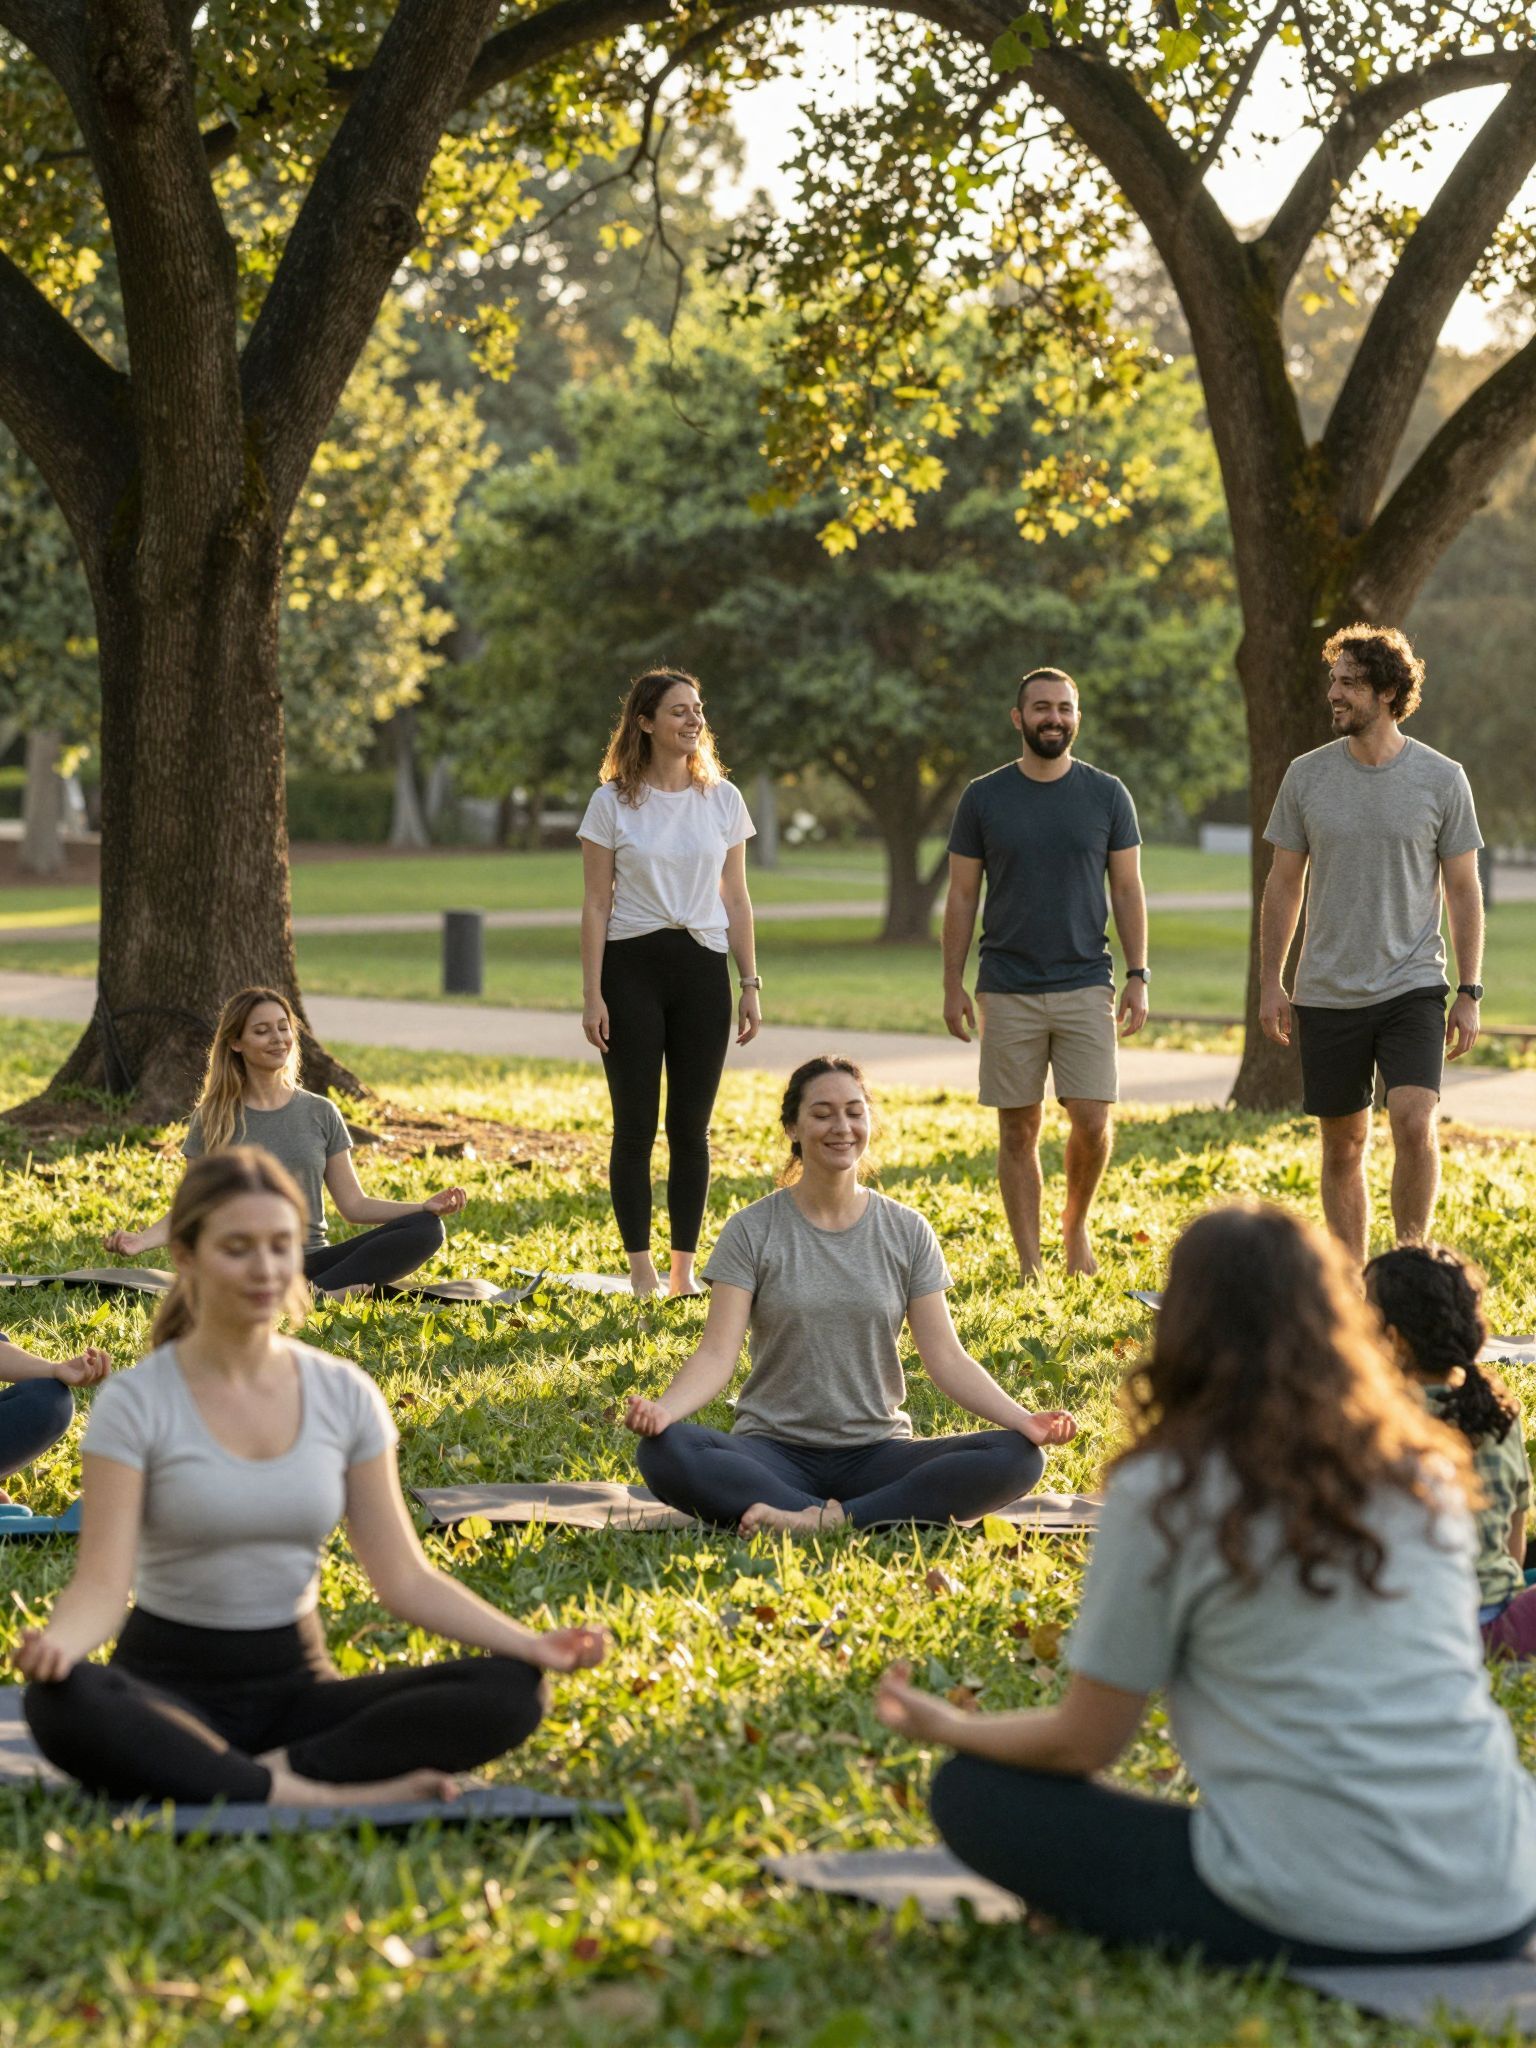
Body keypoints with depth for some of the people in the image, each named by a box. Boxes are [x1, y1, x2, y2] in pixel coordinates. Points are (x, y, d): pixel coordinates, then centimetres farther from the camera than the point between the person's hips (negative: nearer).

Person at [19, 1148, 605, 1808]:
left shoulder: (344, 1395, 2)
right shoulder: (136, 1404, -8)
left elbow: (404, 1577, 3)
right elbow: (103, 1582, -15)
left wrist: (528, 1644, -12)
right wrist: (54, 1642, -38)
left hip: (296, 1685, 3)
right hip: (171, 1685, -3)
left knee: (511, 1691, -21)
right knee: (62, 1702, -40)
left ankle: (280, 1771, -25)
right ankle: (310, 1796, -33)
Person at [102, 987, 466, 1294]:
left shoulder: (320, 1114, 12)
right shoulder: (214, 1119, 8)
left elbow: (353, 1204, 10)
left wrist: (425, 1207, -4)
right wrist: (143, 1240, -12)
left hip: (311, 1260, 3)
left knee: (425, 1230, -22)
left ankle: (314, 1293, -35)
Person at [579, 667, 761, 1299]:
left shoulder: (722, 798, 7)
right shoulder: (613, 803, -1)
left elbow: (735, 900, 11)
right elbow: (596, 906, -1)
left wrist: (751, 984, 5)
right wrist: (592, 995, -7)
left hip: (702, 968, 2)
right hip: (631, 967, -2)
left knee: (692, 1128, 4)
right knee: (636, 1126, 0)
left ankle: (685, 1270, 11)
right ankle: (641, 1271, 6)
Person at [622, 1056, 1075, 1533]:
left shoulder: (907, 1233, 7)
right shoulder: (752, 1233, 1)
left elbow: (946, 1358, 3)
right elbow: (717, 1353, -7)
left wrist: (1021, 1418, -14)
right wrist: (663, 1409, -28)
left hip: (877, 1453, 2)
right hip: (775, 1452, -2)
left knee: (1018, 1457, -25)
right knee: (664, 1453, -33)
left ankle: (823, 1521, -31)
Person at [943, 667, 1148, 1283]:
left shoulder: (1107, 794, 4)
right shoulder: (984, 798, 2)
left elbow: (1128, 890, 7)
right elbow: (961, 896, 6)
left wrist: (1137, 975, 0)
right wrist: (953, 984, 1)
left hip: (1086, 984, 0)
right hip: (1007, 991, 0)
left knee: (1091, 1122, -6)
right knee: (1018, 1129, 2)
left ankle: (1076, 1224, 21)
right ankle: (1028, 1264, 10)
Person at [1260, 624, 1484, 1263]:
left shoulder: (1441, 779, -2)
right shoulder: (1307, 775, 2)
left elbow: (1463, 891, 3)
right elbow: (1283, 885, 8)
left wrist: (1469, 993, -1)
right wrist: (1270, 985, 5)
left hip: (1412, 988, -2)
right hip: (1327, 994, 2)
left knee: (1414, 1122, -19)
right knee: (1343, 1146, 7)